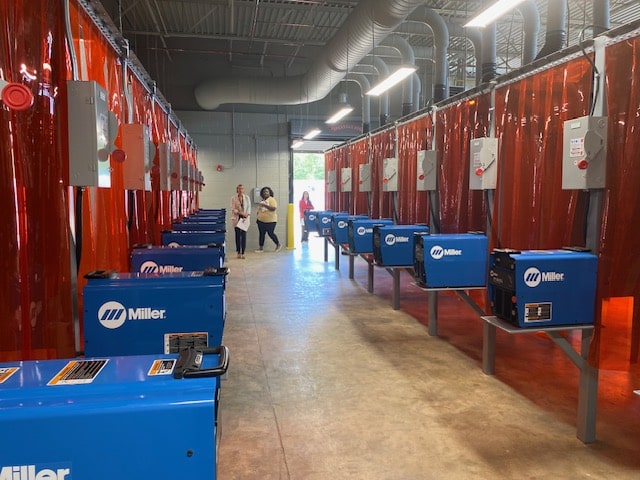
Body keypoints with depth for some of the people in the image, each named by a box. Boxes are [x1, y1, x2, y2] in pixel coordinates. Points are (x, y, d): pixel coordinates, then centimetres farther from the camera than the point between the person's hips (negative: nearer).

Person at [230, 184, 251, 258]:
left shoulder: (247, 197, 6)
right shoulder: (233, 198, 0)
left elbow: (249, 207, 5)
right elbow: (233, 209, -5)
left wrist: (247, 215, -10)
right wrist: (241, 213, -16)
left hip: (245, 218, 1)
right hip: (237, 218, -1)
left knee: (244, 235, -3)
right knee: (238, 235, 1)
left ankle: (243, 252, 2)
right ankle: (238, 252, 8)